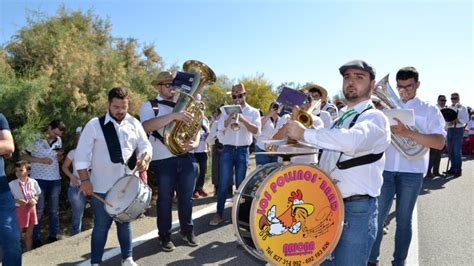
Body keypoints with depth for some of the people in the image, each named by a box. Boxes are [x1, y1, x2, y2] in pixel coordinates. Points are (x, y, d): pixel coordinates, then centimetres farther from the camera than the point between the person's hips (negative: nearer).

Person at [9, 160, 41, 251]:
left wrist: (34, 200, -12)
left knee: (29, 233, 14)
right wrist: (17, 201, -21)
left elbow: (37, 194, 8)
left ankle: (28, 252, 26)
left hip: (31, 208, 3)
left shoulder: (33, 182, -3)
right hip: (19, 209, -3)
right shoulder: (12, 184, -8)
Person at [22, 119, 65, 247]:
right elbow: (24, 156, -4)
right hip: (39, 179, -4)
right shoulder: (36, 140, -6)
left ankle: (53, 236, 19)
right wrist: (40, 160, -18)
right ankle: (36, 239, 13)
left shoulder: (58, 141, 6)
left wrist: (60, 155, -7)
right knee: (38, 210, 3)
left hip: (55, 179, 4)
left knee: (54, 209, 9)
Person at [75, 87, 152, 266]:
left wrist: (144, 159, -13)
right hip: (102, 186, -3)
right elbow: (81, 154, -7)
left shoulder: (134, 124, 4)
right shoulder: (94, 125, -7)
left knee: (125, 223, 16)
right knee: (101, 225, 6)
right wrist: (85, 180, -11)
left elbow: (145, 145, 9)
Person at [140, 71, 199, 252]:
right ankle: (165, 236, 23)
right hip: (163, 161, -4)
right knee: (165, 199, 7)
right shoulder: (149, 106, -1)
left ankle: (187, 231, 29)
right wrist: (174, 115, -30)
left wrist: (195, 142, -8)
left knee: (186, 197, 12)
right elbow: (147, 126, -22)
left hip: (186, 158, 4)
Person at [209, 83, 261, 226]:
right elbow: (220, 128, -4)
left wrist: (243, 119, -19)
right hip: (228, 149, 1)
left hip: (243, 150, -1)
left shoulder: (253, 112, 5)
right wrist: (231, 117, -15)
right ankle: (219, 214, 8)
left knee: (240, 184, 7)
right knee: (223, 183, 0)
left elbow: (257, 131, -8)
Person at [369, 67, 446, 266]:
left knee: (403, 220, 10)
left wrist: (408, 132, -22)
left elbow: (439, 143, -9)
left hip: (412, 172, -1)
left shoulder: (429, 110, 3)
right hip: (385, 169, 2)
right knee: (377, 217, 4)